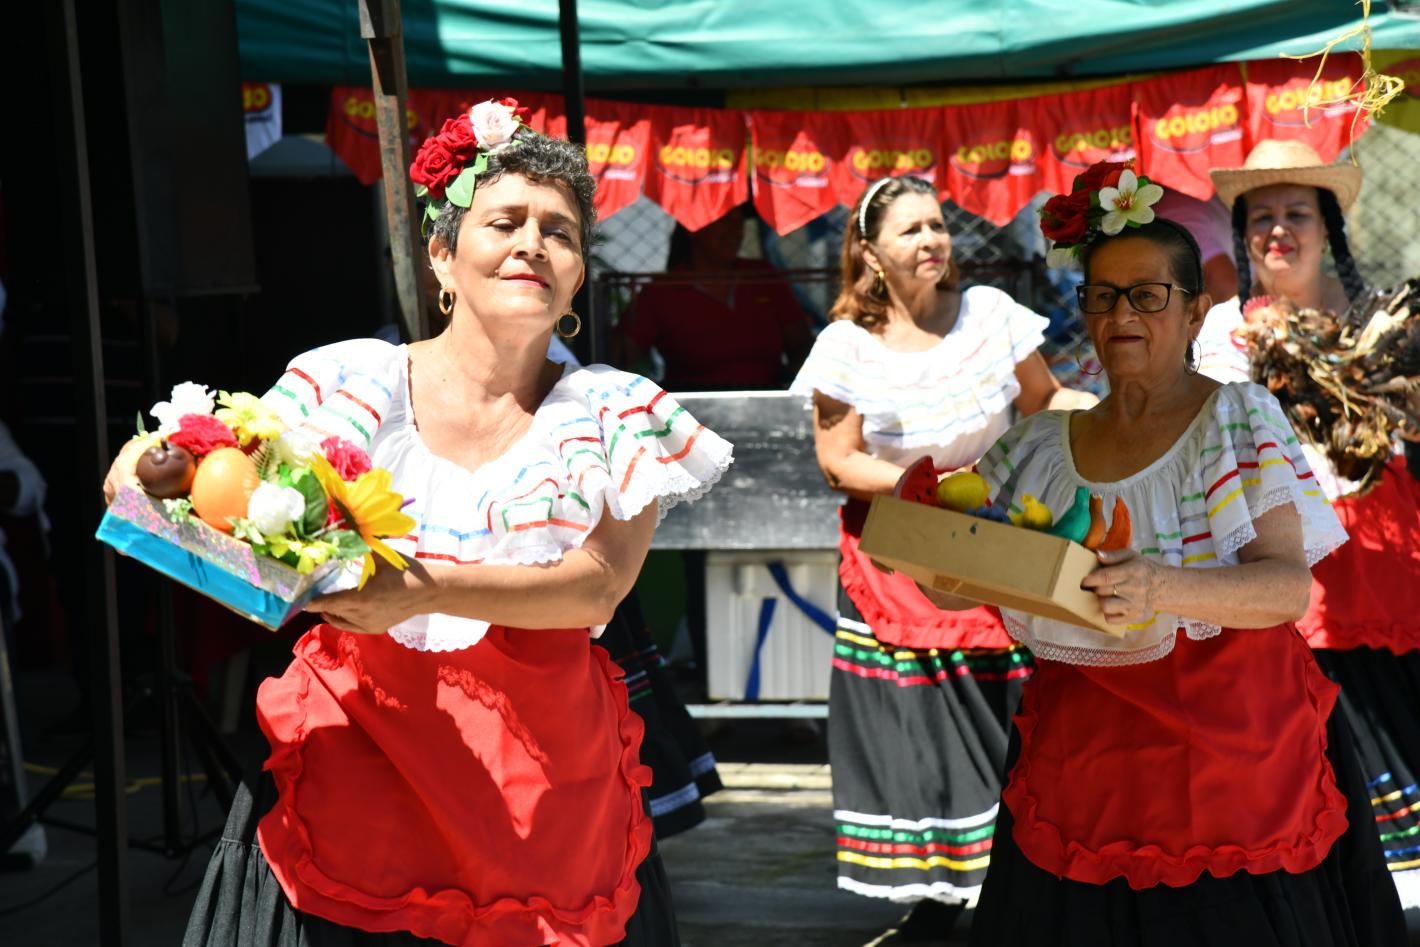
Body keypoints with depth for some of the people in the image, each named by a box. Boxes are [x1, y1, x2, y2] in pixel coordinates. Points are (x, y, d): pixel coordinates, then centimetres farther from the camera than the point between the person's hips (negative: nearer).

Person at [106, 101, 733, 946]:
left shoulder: (616, 415, 3)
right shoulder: (349, 384, 4)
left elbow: (596, 587, -11)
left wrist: (423, 590, -26)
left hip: (542, 771, 0)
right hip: (354, 751, 0)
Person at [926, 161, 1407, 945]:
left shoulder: (1238, 419, -2)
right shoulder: (1038, 445, 8)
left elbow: (1289, 585, -13)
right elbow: (954, 591, 10)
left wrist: (1164, 590, -31)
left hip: (1228, 755, -3)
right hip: (1080, 775, 3)